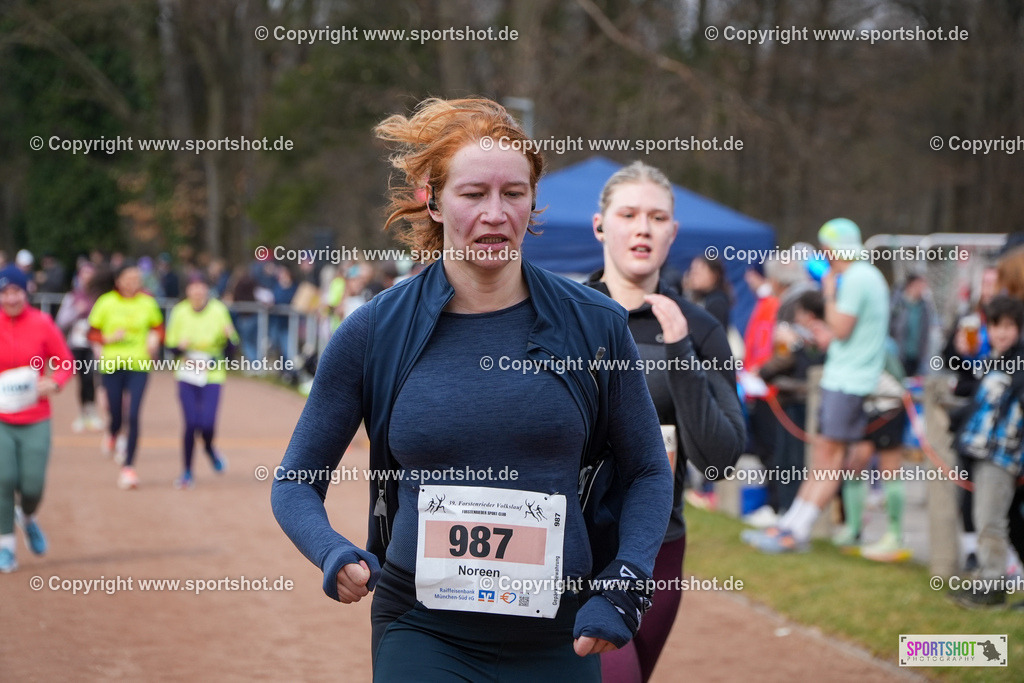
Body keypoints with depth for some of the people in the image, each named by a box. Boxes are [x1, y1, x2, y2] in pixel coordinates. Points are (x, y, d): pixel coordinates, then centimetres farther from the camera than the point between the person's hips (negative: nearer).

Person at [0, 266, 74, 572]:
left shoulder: (42, 323, -3)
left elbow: (65, 361, 5)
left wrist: (53, 383, -13)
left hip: (36, 422, 0)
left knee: (32, 485, -1)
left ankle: (28, 518, 36)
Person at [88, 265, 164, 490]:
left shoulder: (147, 303, 3)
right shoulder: (106, 302, -1)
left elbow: (158, 326, 17)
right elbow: (92, 333, 5)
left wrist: (154, 338, -4)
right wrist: (109, 338, -13)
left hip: (139, 365, 0)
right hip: (112, 365, 0)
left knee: (133, 416, -10)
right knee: (116, 416, 5)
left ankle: (128, 467, -3)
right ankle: (113, 437, 44)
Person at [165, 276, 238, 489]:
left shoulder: (219, 311, -5)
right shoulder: (179, 312, -1)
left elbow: (229, 349, -1)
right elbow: (171, 347, 6)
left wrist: (229, 336, -22)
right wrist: (181, 346, -16)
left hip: (212, 376, -1)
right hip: (187, 376, 1)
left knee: (207, 424, -13)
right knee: (191, 424, -6)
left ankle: (209, 448, 24)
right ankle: (187, 472, 12)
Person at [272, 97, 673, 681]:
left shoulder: (596, 325, 0)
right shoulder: (373, 333, -2)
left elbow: (648, 473, 11)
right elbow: (296, 482, 6)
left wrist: (626, 582, -5)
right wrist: (334, 554, -13)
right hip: (423, 632, -1)